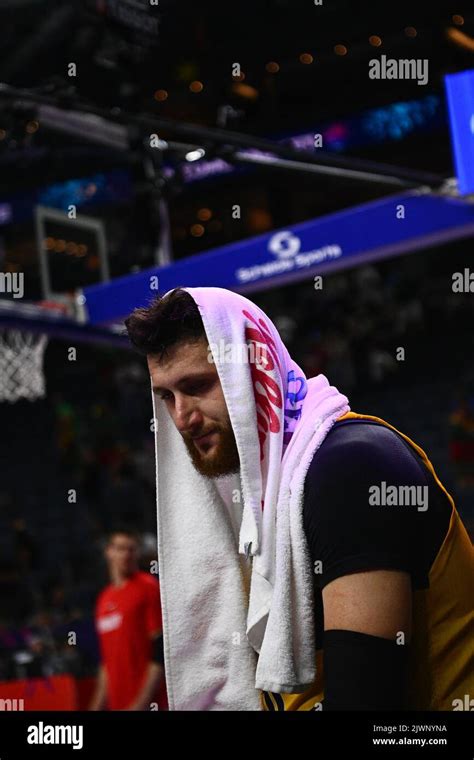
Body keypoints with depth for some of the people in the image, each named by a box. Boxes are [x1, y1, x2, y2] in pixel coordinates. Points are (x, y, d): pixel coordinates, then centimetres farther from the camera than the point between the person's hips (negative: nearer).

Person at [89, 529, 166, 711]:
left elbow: (160, 653, -10)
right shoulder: (104, 599, 16)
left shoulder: (148, 588, -4)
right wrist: (97, 705, 20)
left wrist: (142, 702, -15)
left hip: (147, 703, -6)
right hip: (117, 704, 6)